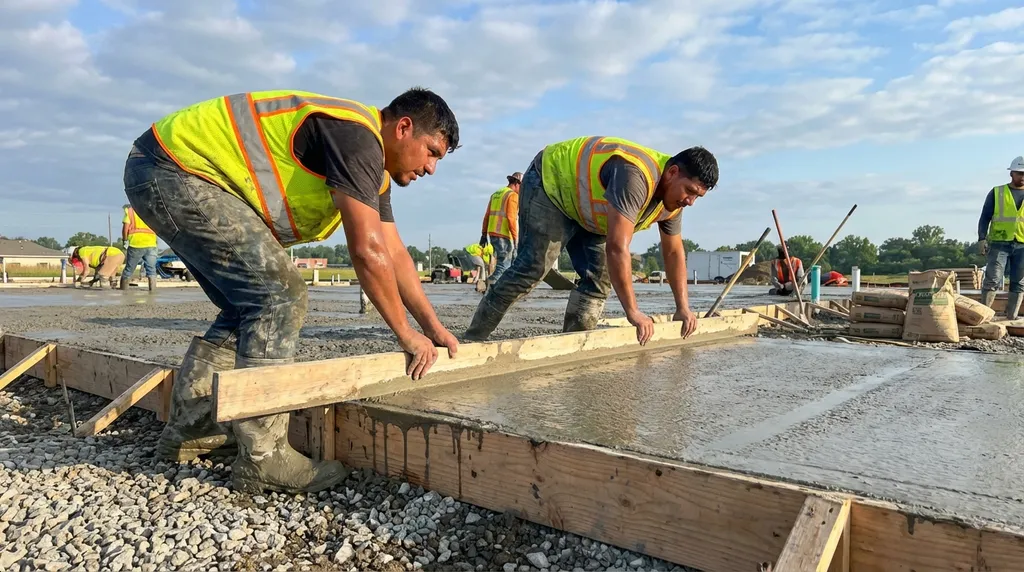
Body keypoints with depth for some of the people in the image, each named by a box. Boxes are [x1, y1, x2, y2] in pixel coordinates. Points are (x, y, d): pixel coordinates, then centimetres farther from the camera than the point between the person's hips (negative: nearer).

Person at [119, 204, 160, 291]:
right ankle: (153, 292, -7)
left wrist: (124, 240, 12)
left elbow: (125, 227, 0)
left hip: (136, 243, -2)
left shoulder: (130, 210, 9)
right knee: (151, 270, 3)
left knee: (128, 270, 8)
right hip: (151, 244, 2)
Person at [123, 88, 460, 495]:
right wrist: (406, 335, -15)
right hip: (174, 168, -11)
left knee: (252, 304, 13)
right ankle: (263, 459, -12)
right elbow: (368, 250, -26)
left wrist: (433, 327, 10)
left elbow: (394, 253, 12)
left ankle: (188, 430, 22)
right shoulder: (355, 136, -20)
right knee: (280, 295, -17)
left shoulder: (372, 165, 12)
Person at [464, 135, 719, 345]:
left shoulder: (674, 196, -9)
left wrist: (683, 307, -1)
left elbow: (674, 252, 3)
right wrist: (633, 312, -40)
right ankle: (474, 337, -13)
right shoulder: (635, 175, -39)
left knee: (599, 277, -5)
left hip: (585, 207, 9)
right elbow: (617, 248, -44)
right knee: (532, 267, -19)